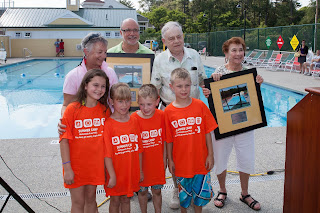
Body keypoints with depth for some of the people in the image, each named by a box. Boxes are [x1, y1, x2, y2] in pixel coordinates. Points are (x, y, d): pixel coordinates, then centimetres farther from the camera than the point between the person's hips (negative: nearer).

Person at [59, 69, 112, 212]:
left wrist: (106, 165, 2)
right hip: (76, 164, -3)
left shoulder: (105, 110, -2)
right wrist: (67, 168, -13)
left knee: (91, 199, 18)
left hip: (95, 164, 3)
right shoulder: (73, 109, -14)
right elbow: (64, 140, -12)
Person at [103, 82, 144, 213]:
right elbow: (107, 153, -15)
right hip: (116, 172, -3)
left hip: (131, 171, 4)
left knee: (126, 199, 18)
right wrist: (112, 174, -16)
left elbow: (139, 149, 4)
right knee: (115, 200, 13)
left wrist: (140, 170, 6)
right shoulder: (108, 124, -14)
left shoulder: (134, 121, 0)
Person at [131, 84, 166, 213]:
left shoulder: (161, 115, -9)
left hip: (157, 163, 2)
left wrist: (164, 159, 6)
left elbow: (164, 139, 1)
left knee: (157, 190, 16)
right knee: (142, 191, 16)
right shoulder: (134, 119, -17)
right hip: (141, 162, -1)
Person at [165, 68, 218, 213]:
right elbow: (168, 139, -2)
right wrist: (170, 160, 0)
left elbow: (207, 133, -2)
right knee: (183, 194, 16)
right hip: (181, 162, 0)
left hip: (200, 161, 0)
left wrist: (210, 155, -1)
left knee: (200, 192, 15)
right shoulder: (169, 111, -8)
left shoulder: (200, 106, -7)